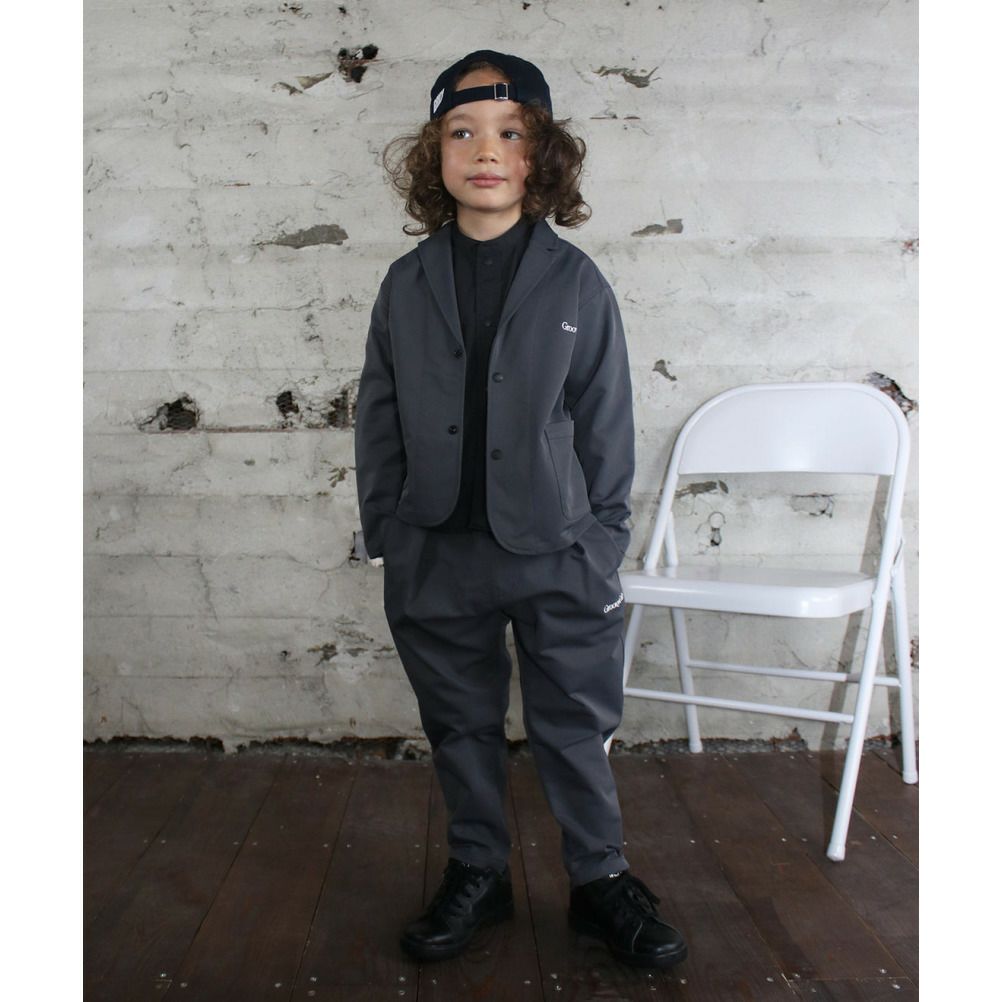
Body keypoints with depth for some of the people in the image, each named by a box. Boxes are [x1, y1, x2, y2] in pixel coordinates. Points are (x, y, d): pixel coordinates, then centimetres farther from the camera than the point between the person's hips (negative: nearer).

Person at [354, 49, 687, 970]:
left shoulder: (576, 284, -2)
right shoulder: (407, 286, 3)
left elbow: (606, 420, 1)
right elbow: (379, 418, 7)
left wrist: (604, 534, -1)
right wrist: (386, 532, 3)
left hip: (556, 553, -2)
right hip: (438, 555, 2)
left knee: (575, 728, 9)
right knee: (461, 727, 15)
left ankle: (601, 879, 29)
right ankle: (477, 876, 34)